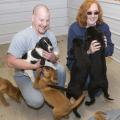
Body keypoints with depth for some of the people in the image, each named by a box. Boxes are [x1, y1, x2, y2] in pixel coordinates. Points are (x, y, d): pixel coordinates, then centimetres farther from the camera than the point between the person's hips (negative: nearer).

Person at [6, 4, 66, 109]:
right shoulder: (21, 37, -23)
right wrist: (34, 66, -30)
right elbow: (11, 62, -26)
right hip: (25, 75, -4)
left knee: (61, 69, -24)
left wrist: (53, 58, -26)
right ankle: (27, 90, 12)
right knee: (37, 101, -23)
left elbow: (56, 56, -1)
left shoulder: (51, 35, -6)